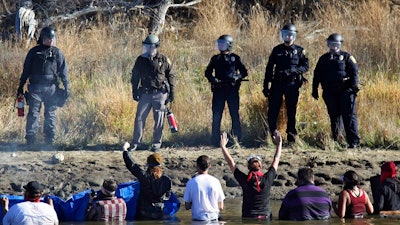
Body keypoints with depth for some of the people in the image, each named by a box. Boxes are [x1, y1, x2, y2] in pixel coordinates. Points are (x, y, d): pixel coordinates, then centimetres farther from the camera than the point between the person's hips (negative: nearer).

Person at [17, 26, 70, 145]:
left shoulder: (57, 53, 8)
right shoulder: (34, 52, 7)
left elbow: (63, 71, 10)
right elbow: (26, 70, 11)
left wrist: (67, 87, 3)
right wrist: (21, 86, 9)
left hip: (51, 88, 1)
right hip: (35, 87, -1)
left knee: (50, 114, 4)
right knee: (33, 113, -7)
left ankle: (50, 139, 9)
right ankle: (30, 138, -8)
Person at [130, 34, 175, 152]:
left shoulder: (164, 60, 1)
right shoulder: (140, 60, 6)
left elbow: (171, 76, 7)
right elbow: (135, 77, 13)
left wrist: (172, 92, 4)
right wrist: (134, 91, 8)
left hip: (160, 94, -2)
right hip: (145, 93, 2)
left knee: (159, 120, 2)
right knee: (139, 117, -3)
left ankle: (157, 143, 11)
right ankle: (136, 143, 4)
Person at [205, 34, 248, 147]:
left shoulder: (235, 58, 6)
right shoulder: (215, 59, 11)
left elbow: (244, 72, 7)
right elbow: (207, 72, 14)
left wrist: (237, 77, -12)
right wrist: (212, 79, -7)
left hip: (232, 90, -2)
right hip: (218, 90, 2)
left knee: (235, 115, 0)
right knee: (216, 116, 0)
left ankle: (236, 138, 6)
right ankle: (215, 140, 4)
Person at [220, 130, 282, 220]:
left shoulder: (245, 181, -5)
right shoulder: (267, 179, -2)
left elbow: (231, 163, 5)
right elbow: (276, 160, 13)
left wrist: (223, 146, 16)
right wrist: (279, 144, 25)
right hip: (265, 217, 1)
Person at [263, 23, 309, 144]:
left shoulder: (299, 51, 5)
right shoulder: (277, 50, 10)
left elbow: (305, 66, 0)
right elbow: (269, 68, 10)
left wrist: (292, 70, -17)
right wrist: (266, 86, 5)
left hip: (292, 84, -1)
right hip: (277, 83, 1)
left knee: (291, 111, 3)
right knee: (273, 110, -3)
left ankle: (291, 136, 11)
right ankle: (271, 134, 4)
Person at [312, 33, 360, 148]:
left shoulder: (347, 57, 6)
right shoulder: (324, 59, 17)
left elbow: (354, 72, -1)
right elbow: (317, 75, 20)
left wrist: (354, 85, -13)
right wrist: (314, 89, 14)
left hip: (345, 91, -4)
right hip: (330, 92, 4)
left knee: (349, 115, -10)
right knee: (334, 116, 8)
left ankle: (353, 141, -13)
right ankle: (335, 139, 18)